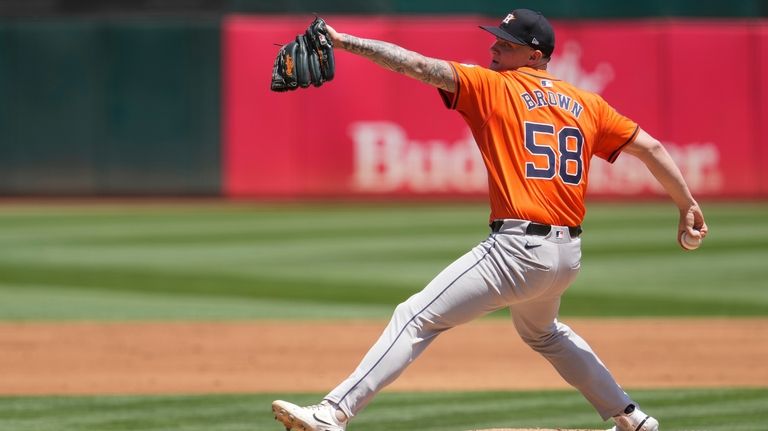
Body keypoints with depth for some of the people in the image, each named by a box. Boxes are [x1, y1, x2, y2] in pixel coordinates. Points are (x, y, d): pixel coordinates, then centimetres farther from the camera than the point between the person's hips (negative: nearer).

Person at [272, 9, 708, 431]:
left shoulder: (493, 87, -1)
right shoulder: (587, 104, 15)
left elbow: (419, 65, -10)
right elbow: (651, 147, 14)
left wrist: (344, 41, -11)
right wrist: (689, 205, 21)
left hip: (519, 248, -7)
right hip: (569, 252, 7)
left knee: (415, 318, -10)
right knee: (543, 333, 36)